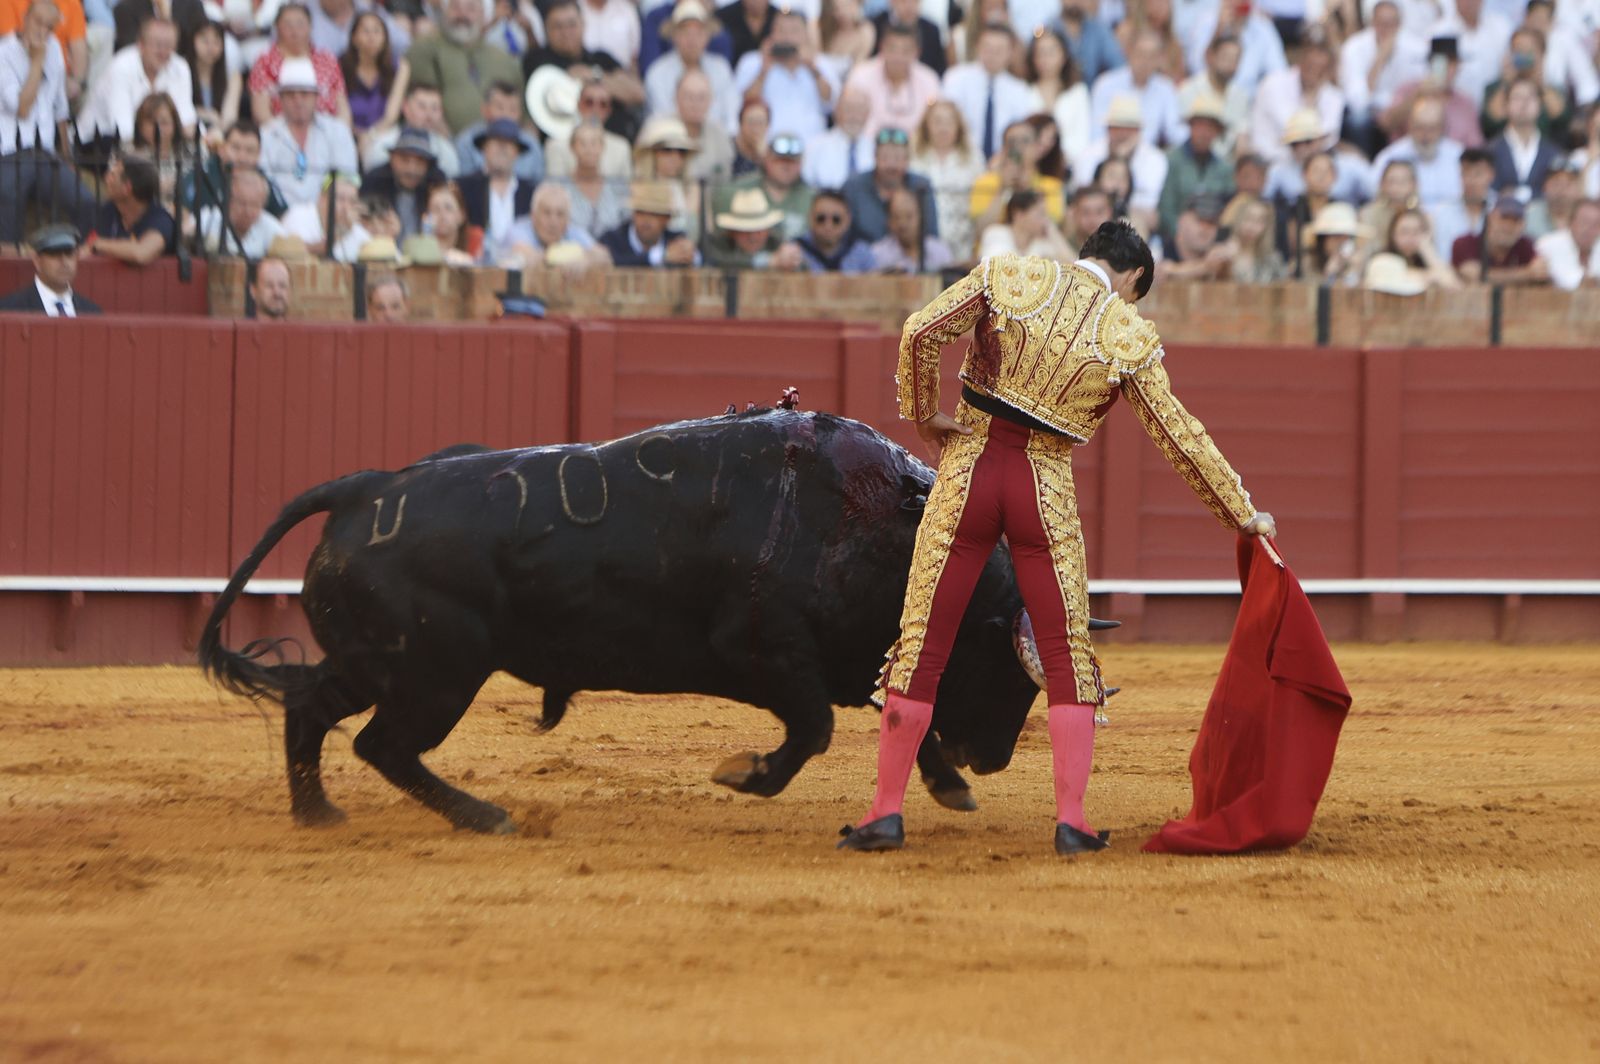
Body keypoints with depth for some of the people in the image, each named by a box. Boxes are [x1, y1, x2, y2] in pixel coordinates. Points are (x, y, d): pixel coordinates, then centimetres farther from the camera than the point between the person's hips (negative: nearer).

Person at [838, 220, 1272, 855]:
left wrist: (923, 414, 6)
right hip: (1046, 493, -1)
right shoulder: (1129, 337, 0)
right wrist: (1242, 515, 12)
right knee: (1069, 659, 9)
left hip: (968, 469, 1)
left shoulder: (1008, 277, 1)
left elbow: (920, 333, -8)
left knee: (920, 646, 6)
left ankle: (886, 813, 5)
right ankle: (1071, 820, 1)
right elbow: (1180, 439, 3)